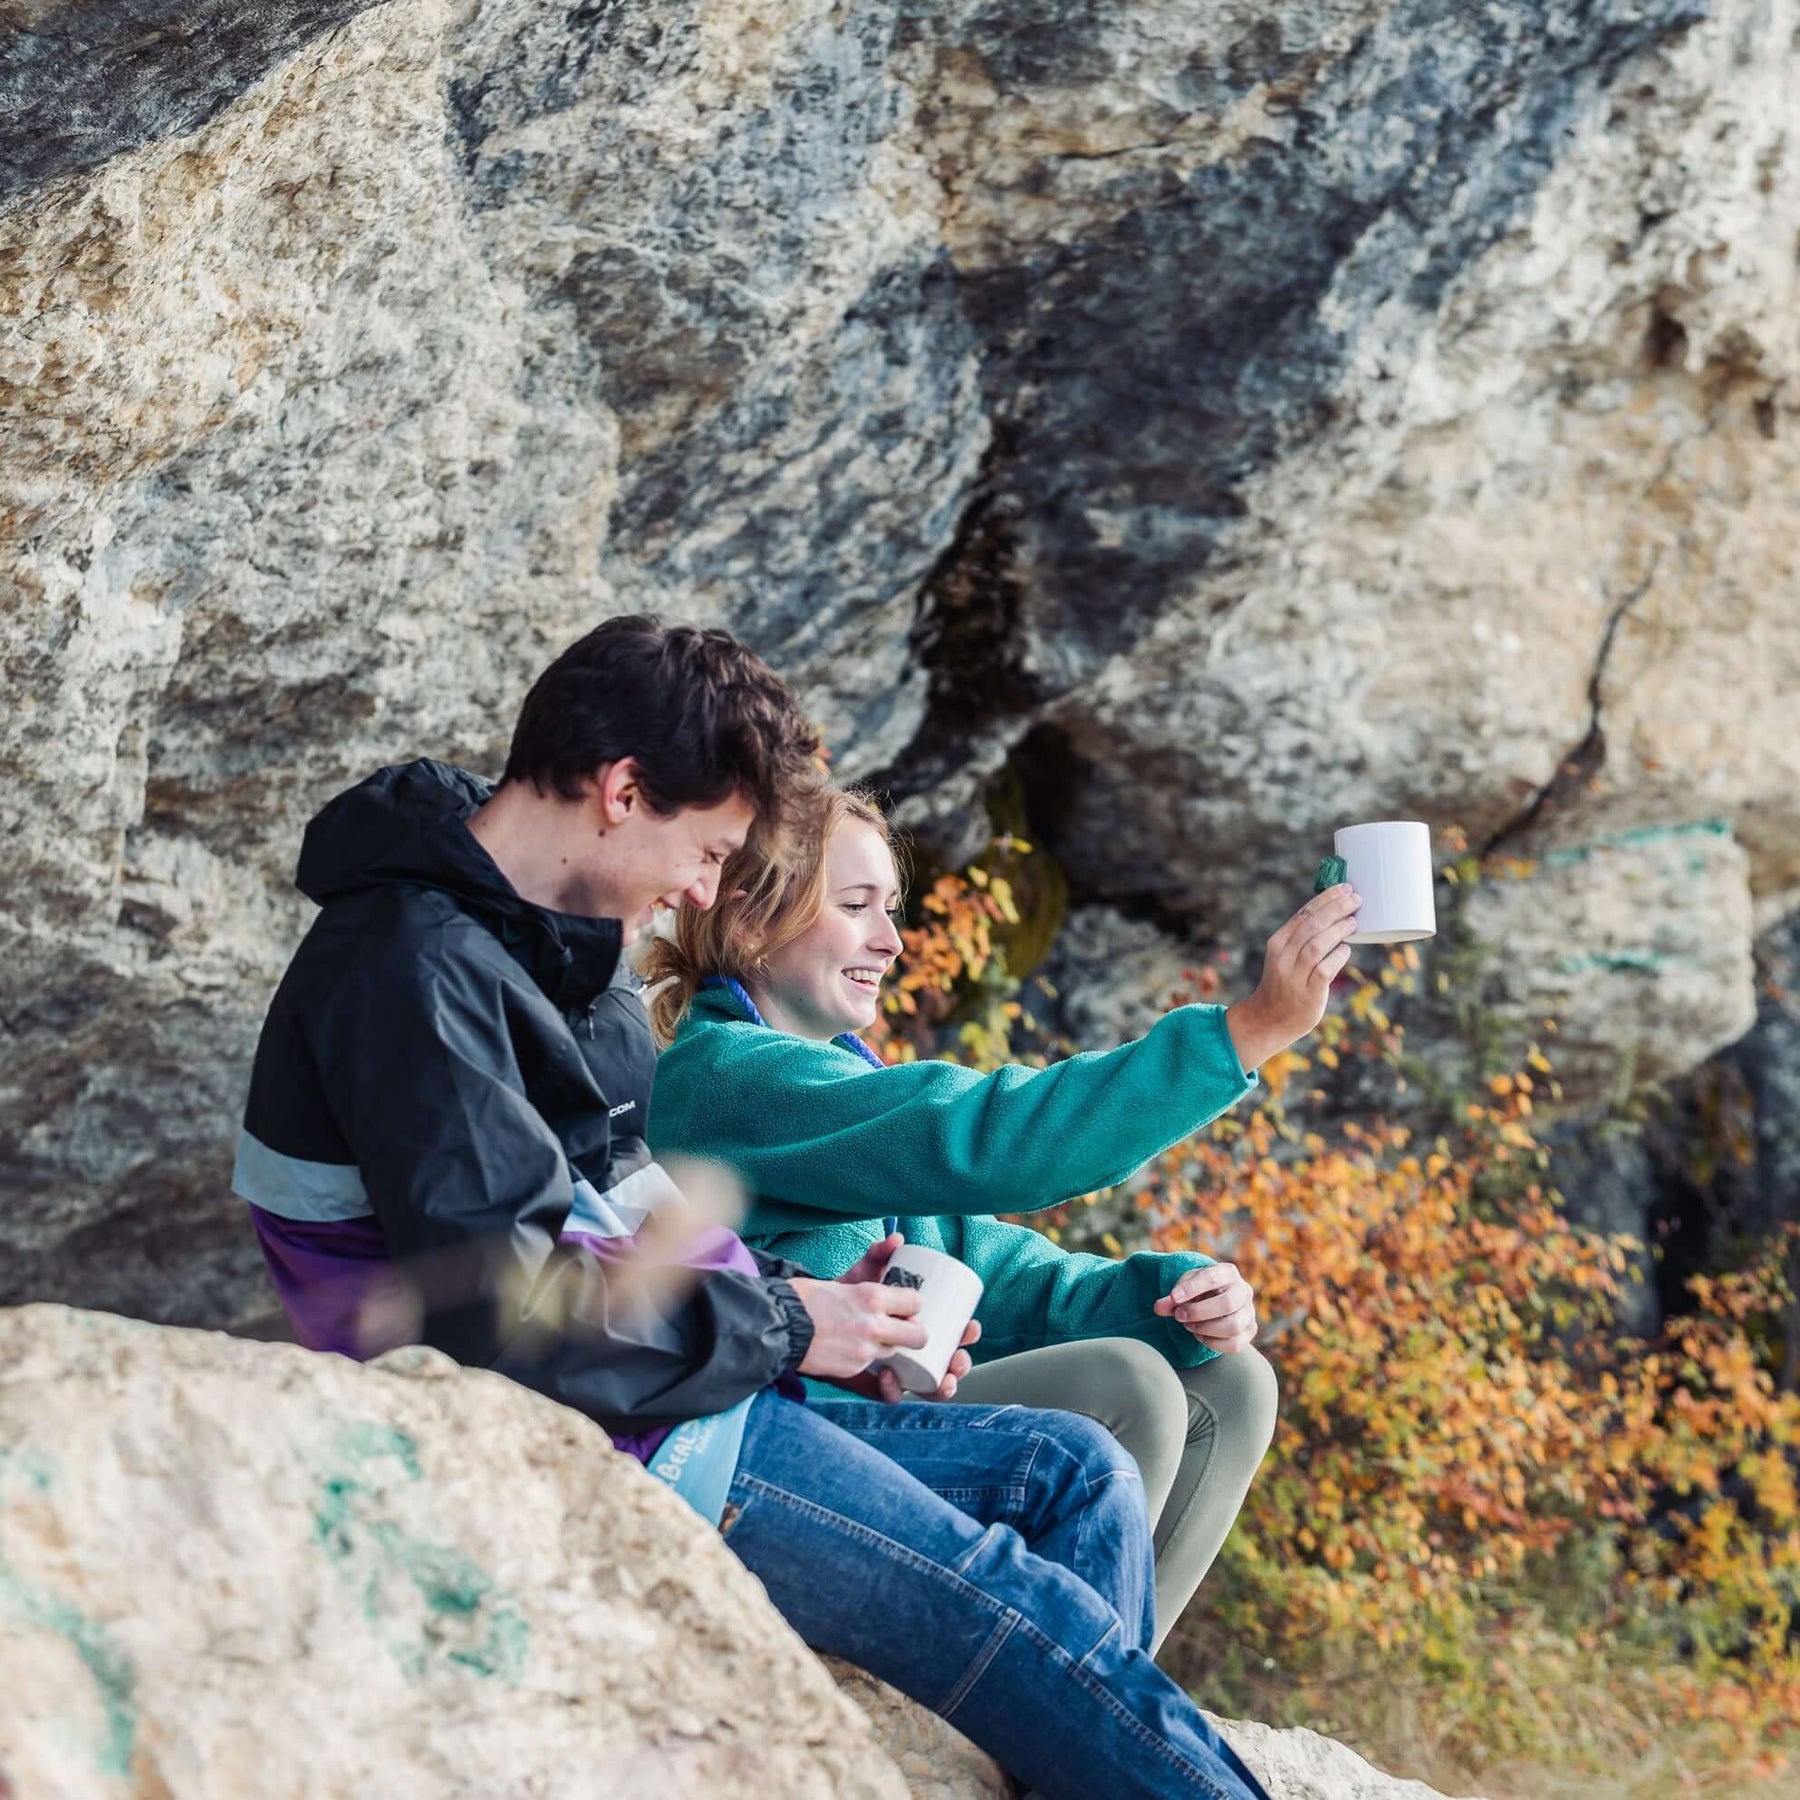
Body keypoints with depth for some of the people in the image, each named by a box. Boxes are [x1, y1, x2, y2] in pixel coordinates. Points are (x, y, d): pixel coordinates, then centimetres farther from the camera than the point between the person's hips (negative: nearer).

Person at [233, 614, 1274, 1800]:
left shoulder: (555, 945, 15)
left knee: (1079, 1474, 4)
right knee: (1028, 1616, -15)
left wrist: (816, 1299, 5)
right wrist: (779, 1326, -14)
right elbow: (502, 1309, -25)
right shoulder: (414, 968, -17)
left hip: (684, 1391, 10)